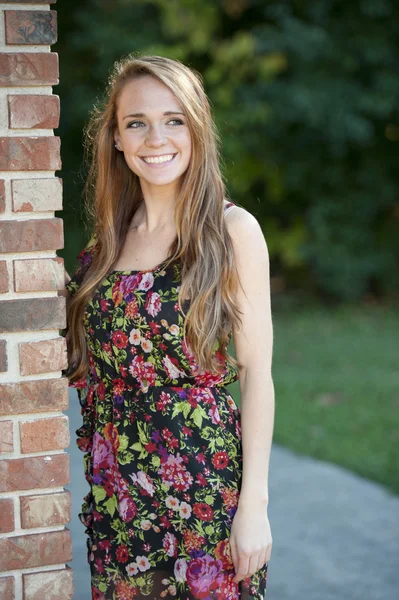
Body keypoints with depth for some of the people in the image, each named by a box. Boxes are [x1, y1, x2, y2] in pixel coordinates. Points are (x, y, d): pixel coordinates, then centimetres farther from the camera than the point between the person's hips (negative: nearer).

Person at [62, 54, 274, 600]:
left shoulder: (232, 229, -7)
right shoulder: (109, 235, 7)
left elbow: (257, 371, -9)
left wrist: (255, 502, -13)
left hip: (207, 488, -4)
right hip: (117, 489, 5)